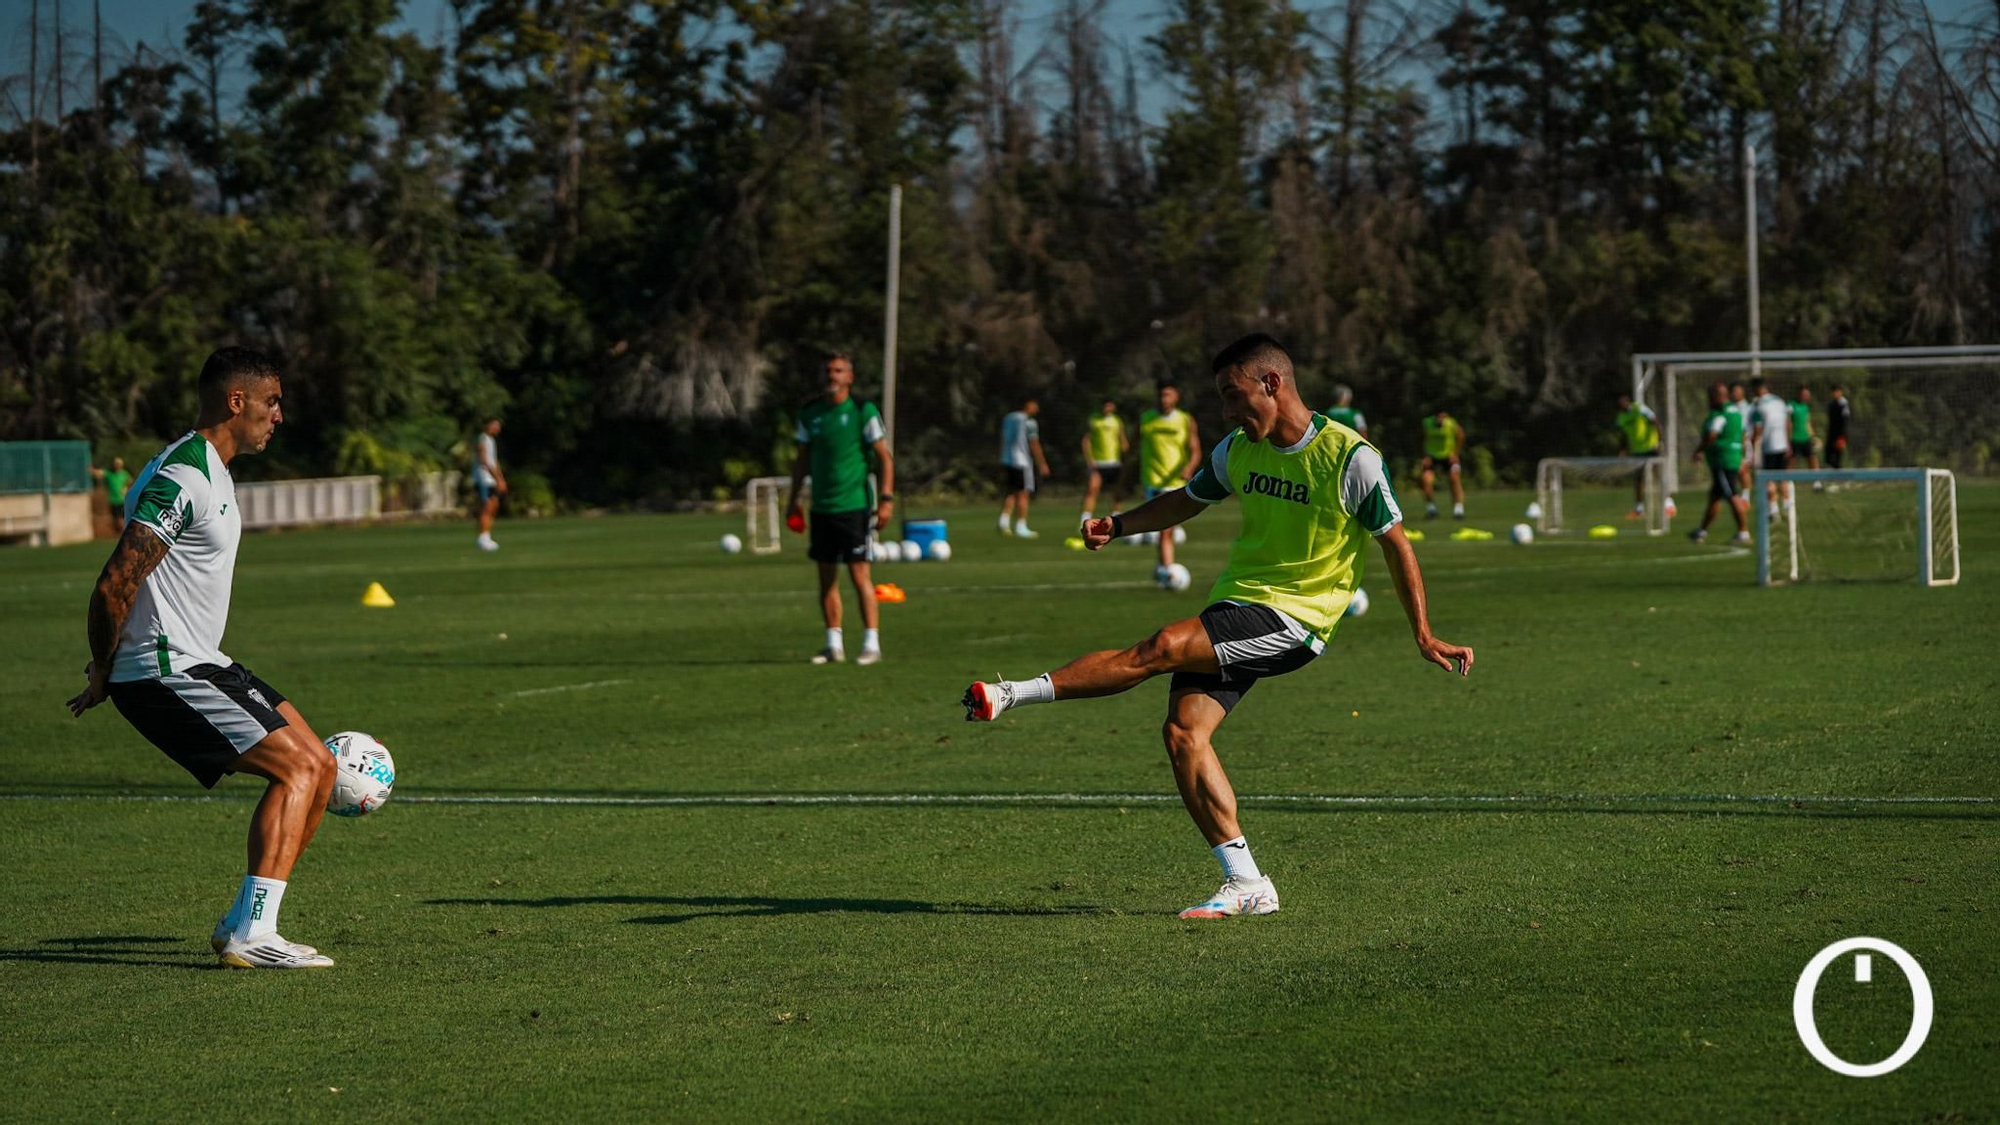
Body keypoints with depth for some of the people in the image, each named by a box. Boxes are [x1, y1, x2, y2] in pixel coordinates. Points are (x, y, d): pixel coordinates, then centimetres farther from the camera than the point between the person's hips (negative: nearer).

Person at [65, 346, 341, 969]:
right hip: (164, 672, -10)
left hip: (195, 664, 10)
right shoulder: (182, 479, -19)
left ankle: (243, 924, 8)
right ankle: (250, 935, -17)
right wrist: (101, 677, -11)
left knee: (318, 765, 6)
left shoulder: (210, 472, 16)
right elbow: (114, 586, -22)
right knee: (299, 768, -15)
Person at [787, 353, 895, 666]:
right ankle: (834, 644, 13)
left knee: (859, 573, -8)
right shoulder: (810, 414, 8)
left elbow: (884, 457, -4)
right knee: (826, 577, 6)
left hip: (854, 506, -5)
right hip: (821, 507, 5)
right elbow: (803, 458, 18)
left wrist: (887, 498, -12)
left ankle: (872, 643, -5)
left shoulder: (863, 411, -5)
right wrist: (794, 497, 15)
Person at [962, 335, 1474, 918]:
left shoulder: (1351, 458, -11)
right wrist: (1118, 525, 6)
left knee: (1163, 647, -26)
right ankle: (1246, 885, -4)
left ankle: (1016, 694, -21)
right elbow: (1187, 500, 23)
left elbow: (1395, 544, -3)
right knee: (1183, 733, -10)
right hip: (1234, 605, 7)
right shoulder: (1239, 450, 8)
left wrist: (1424, 636, -2)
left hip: (1293, 619, -7)